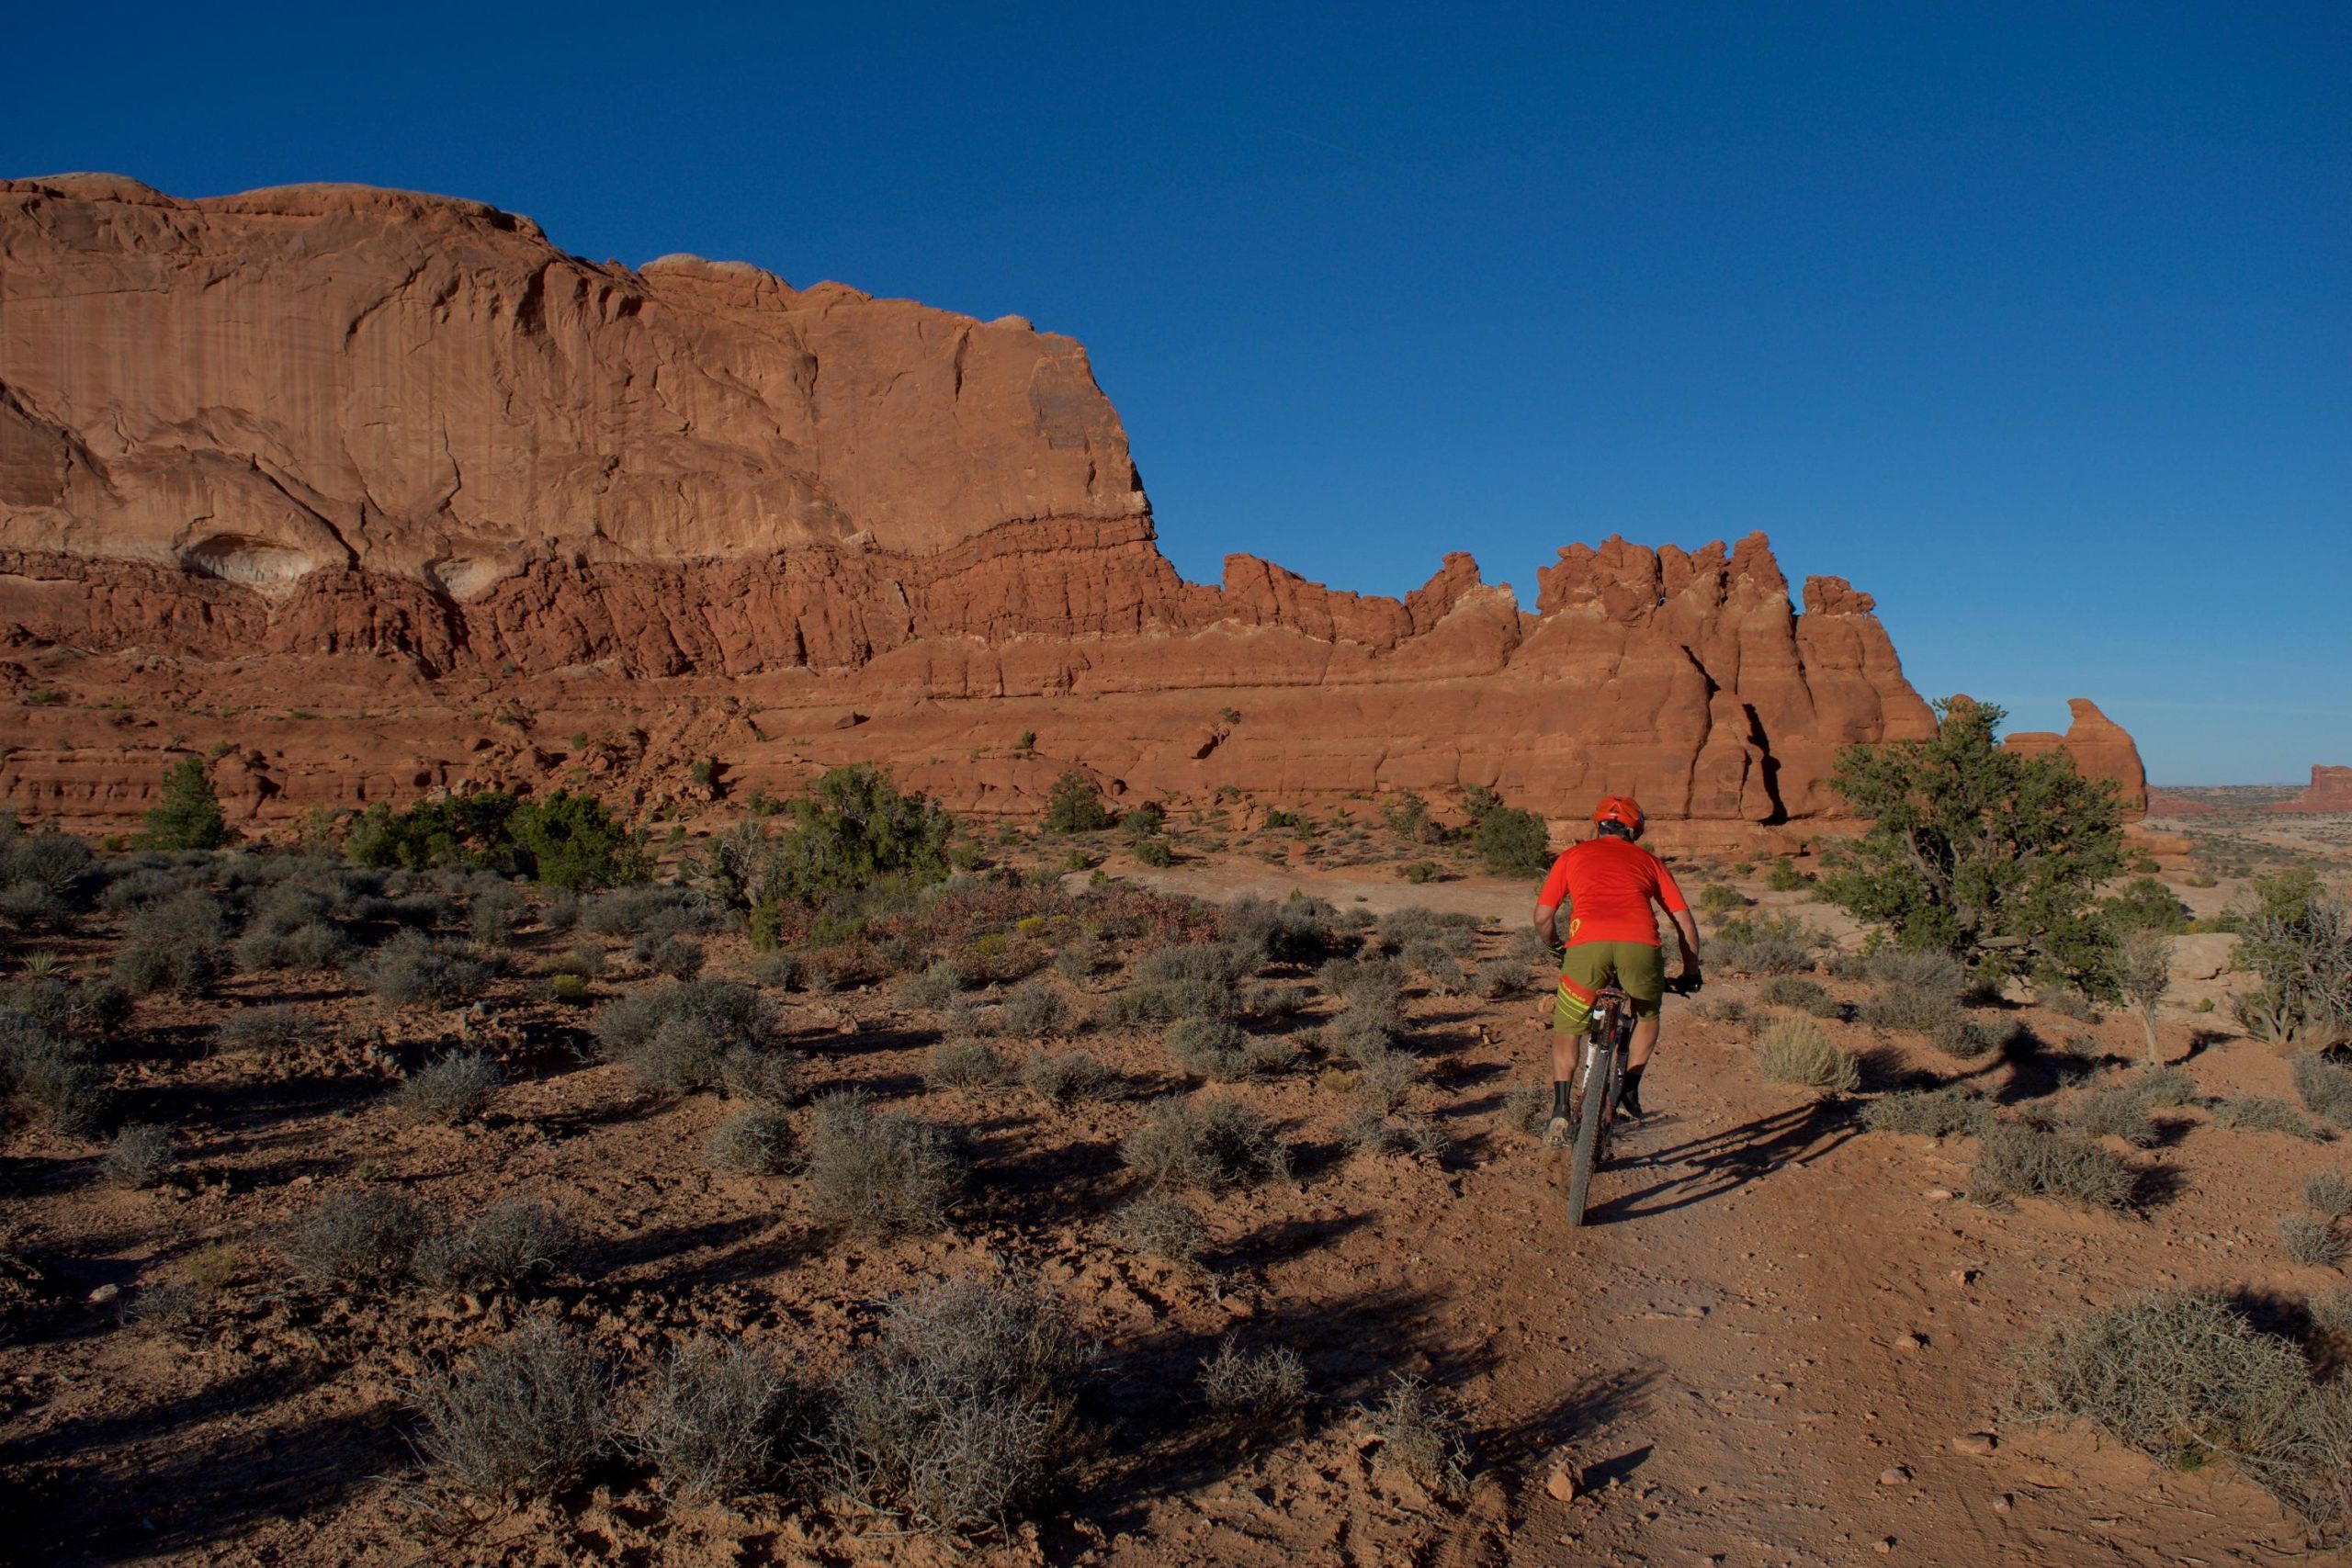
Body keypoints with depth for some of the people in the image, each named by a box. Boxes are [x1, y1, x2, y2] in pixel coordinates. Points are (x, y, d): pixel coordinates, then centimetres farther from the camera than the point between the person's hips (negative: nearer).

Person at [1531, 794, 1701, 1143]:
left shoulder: (1573, 856, 27)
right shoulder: (1649, 861, 29)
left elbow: (1542, 918, 23)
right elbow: (1685, 921, 24)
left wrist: (1557, 949, 43)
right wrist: (1690, 973, 36)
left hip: (1586, 946, -1)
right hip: (1640, 947, 1)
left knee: (1566, 1031, 21)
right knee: (1647, 1015, 33)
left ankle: (1560, 1112, 8)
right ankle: (1630, 1091, 26)